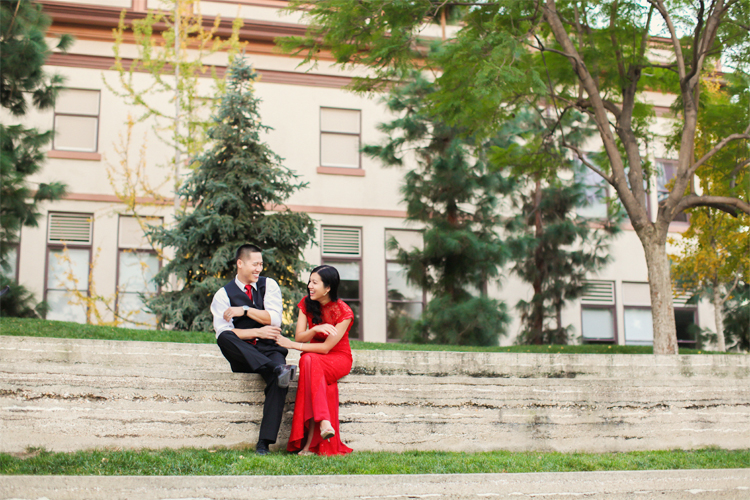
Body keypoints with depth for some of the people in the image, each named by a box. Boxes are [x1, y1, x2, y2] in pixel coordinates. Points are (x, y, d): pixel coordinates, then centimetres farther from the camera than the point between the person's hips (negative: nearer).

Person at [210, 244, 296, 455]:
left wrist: (245, 310, -9)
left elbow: (274, 320, 0)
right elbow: (223, 331, -9)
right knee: (224, 337, -35)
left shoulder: (269, 285, 12)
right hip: (242, 356, 0)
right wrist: (258, 332, -16)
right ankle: (277, 369, -46)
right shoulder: (224, 294, 5)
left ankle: (264, 443, -36)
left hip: (269, 350, 1)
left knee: (278, 381, -33)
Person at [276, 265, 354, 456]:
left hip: (339, 358, -3)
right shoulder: (306, 304, 1)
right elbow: (299, 337, -6)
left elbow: (326, 347, -19)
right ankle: (324, 422, -46)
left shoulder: (343, 311, -15)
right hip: (315, 357, 4)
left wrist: (291, 345, -18)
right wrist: (316, 329, -27)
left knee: (309, 360, -37)